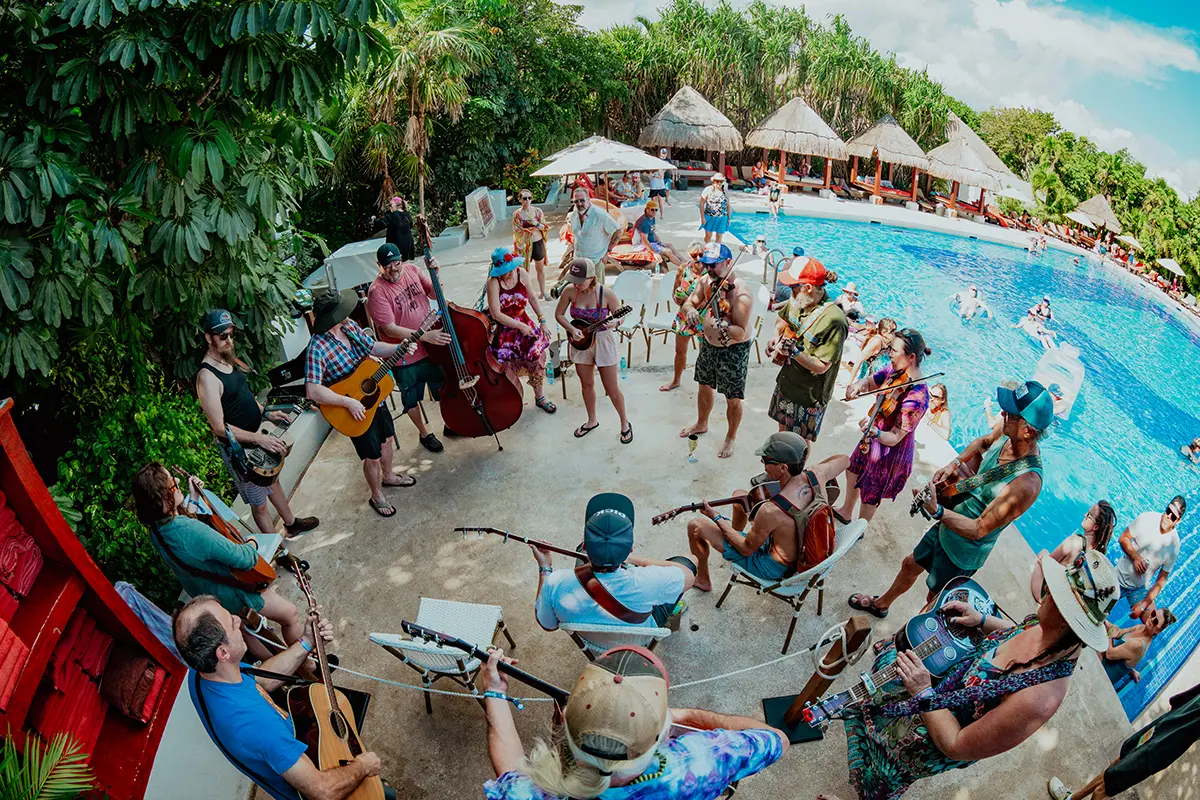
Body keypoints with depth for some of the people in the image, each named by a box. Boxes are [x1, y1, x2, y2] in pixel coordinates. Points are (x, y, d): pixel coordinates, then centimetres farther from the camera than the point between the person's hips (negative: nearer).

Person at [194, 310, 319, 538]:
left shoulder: (228, 360, 1)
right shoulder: (207, 377, -27)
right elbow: (219, 427, -28)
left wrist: (267, 413, 5)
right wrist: (259, 439, -31)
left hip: (254, 436, 9)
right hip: (236, 447, -9)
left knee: (272, 479, 27)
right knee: (259, 502, 5)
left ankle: (291, 523, 48)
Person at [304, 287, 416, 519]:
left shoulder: (350, 326, -7)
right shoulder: (318, 348, -30)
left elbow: (373, 347, 7)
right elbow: (312, 390, -33)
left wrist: (399, 347, -10)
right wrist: (348, 402, -31)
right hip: (356, 410, -7)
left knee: (386, 437, 26)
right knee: (373, 456, 9)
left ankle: (388, 476, 54)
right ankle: (377, 496, 36)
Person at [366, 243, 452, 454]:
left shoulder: (413, 269, -6)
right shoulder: (377, 291, -22)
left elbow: (435, 294, 3)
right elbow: (390, 329, -26)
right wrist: (425, 336, -31)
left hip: (432, 345, 5)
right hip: (405, 356, -5)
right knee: (411, 398, 15)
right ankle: (424, 433, 39)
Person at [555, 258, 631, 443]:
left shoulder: (606, 294, -21)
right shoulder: (570, 291, -12)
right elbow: (559, 314, 0)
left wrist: (613, 322, -32)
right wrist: (572, 329, -17)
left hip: (602, 342, -3)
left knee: (612, 389, 5)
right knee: (587, 385, 19)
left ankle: (625, 424, 28)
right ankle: (592, 421, 41)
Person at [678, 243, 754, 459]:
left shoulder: (741, 294, -28)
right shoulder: (706, 281, -6)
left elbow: (741, 333, -31)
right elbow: (689, 302, -4)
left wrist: (725, 328, -52)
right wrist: (690, 310, -28)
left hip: (733, 351, -7)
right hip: (708, 345, 7)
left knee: (732, 399, 6)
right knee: (705, 386, 25)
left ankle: (730, 438, 30)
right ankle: (702, 424, 50)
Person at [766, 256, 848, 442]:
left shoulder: (834, 321, -31)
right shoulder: (797, 301, -8)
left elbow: (821, 366, -27)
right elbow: (783, 319, 16)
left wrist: (795, 352, -39)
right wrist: (776, 335, -3)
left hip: (809, 392, -7)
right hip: (787, 380, 7)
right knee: (783, 427, 28)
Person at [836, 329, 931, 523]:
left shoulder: (917, 397, -36)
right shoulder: (896, 370, -14)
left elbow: (895, 438, -31)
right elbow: (870, 383, 2)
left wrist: (874, 432, -51)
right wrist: (858, 385, -21)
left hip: (891, 452, -8)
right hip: (874, 440, 8)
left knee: (870, 495, 16)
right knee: (853, 471, 30)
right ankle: (846, 513, 57)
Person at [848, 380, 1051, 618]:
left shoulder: (1025, 484, -38)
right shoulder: (1007, 432, -17)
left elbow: (979, 530, -32)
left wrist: (937, 511, -42)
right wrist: (954, 463, -4)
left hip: (964, 550, -7)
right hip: (947, 526, 8)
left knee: (934, 599, 18)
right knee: (910, 565, 29)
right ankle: (881, 604, 56)